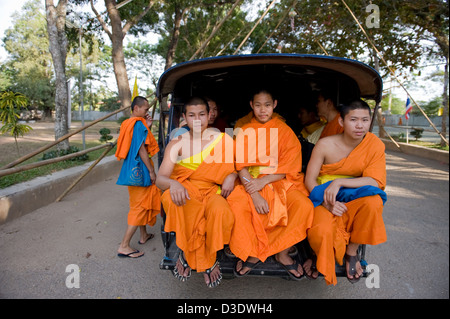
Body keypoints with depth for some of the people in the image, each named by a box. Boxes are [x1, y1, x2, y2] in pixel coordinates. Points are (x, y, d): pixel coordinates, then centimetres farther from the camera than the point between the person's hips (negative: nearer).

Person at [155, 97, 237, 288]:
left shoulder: (222, 140, 6)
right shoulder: (177, 144, 3)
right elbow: (160, 179, -6)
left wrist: (232, 176, -10)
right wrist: (173, 184, -29)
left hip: (212, 191, 0)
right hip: (183, 192, 0)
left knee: (221, 211, -34)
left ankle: (188, 255, -5)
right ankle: (207, 263, -14)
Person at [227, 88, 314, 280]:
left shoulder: (284, 131, 5)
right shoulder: (244, 132, 6)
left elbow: (288, 168, -1)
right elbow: (242, 167, -3)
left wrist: (263, 181, -18)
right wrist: (255, 194, -20)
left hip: (280, 182, 1)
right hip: (251, 183, 0)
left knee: (304, 205, -26)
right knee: (237, 206, -30)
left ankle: (282, 253, -6)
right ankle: (252, 253, -6)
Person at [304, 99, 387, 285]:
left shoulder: (375, 144, -7)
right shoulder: (325, 145, -12)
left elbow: (377, 181, -14)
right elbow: (310, 180, -8)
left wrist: (339, 182, -26)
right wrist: (327, 202, -26)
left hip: (353, 197, 3)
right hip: (325, 197, -2)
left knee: (373, 200, -32)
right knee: (321, 232, -31)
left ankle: (352, 252, -6)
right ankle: (319, 255, 10)